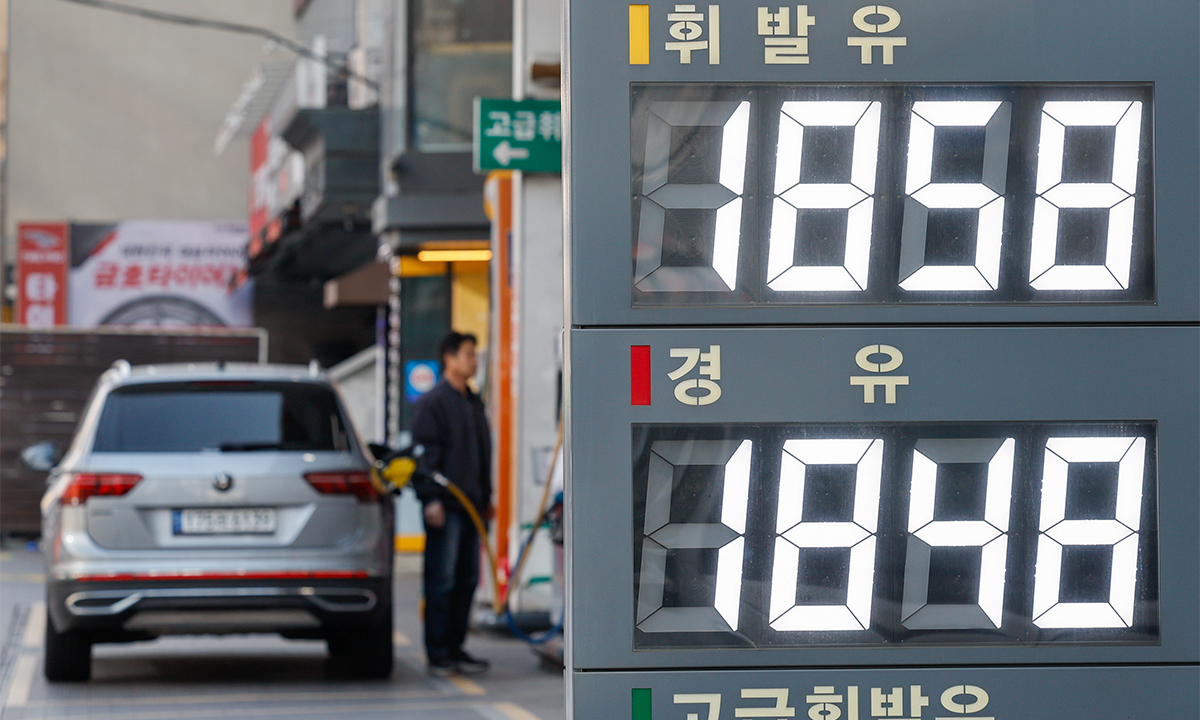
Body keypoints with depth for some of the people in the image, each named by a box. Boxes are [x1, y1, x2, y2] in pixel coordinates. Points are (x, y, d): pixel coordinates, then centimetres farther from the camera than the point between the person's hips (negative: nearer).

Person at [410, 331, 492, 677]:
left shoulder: (474, 403, 18)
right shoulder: (431, 402, -6)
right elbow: (425, 453, -11)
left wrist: (486, 498, 22)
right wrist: (431, 499, -17)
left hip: (471, 505, 8)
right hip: (445, 505, -8)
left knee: (467, 580, 8)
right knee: (442, 580, -6)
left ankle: (455, 648, 14)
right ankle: (438, 653, -2)